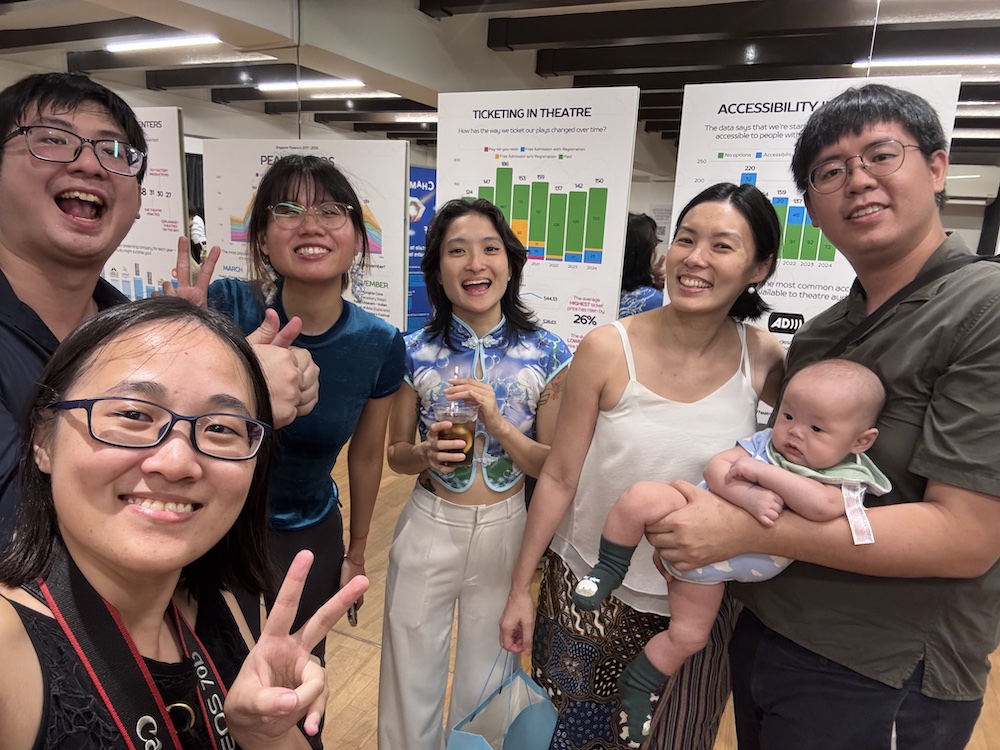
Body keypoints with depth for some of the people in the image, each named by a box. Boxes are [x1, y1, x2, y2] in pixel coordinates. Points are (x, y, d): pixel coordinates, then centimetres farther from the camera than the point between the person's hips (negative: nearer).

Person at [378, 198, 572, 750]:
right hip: (429, 529, 0)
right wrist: (427, 453, -20)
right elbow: (395, 454, 2)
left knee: (487, 683, 22)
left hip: (507, 532, 0)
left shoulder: (547, 354, -10)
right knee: (412, 679, 18)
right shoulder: (416, 352, -8)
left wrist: (496, 422, -23)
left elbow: (552, 466, -7)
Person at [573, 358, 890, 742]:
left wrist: (763, 472, -32)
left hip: (708, 565, 0)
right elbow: (715, 467, -16)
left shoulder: (845, 482, -13)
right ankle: (610, 570, -2)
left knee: (688, 636, 9)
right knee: (640, 498, -27)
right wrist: (747, 497, -33)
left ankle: (637, 687, 36)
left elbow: (822, 506, -36)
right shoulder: (766, 441, -8)